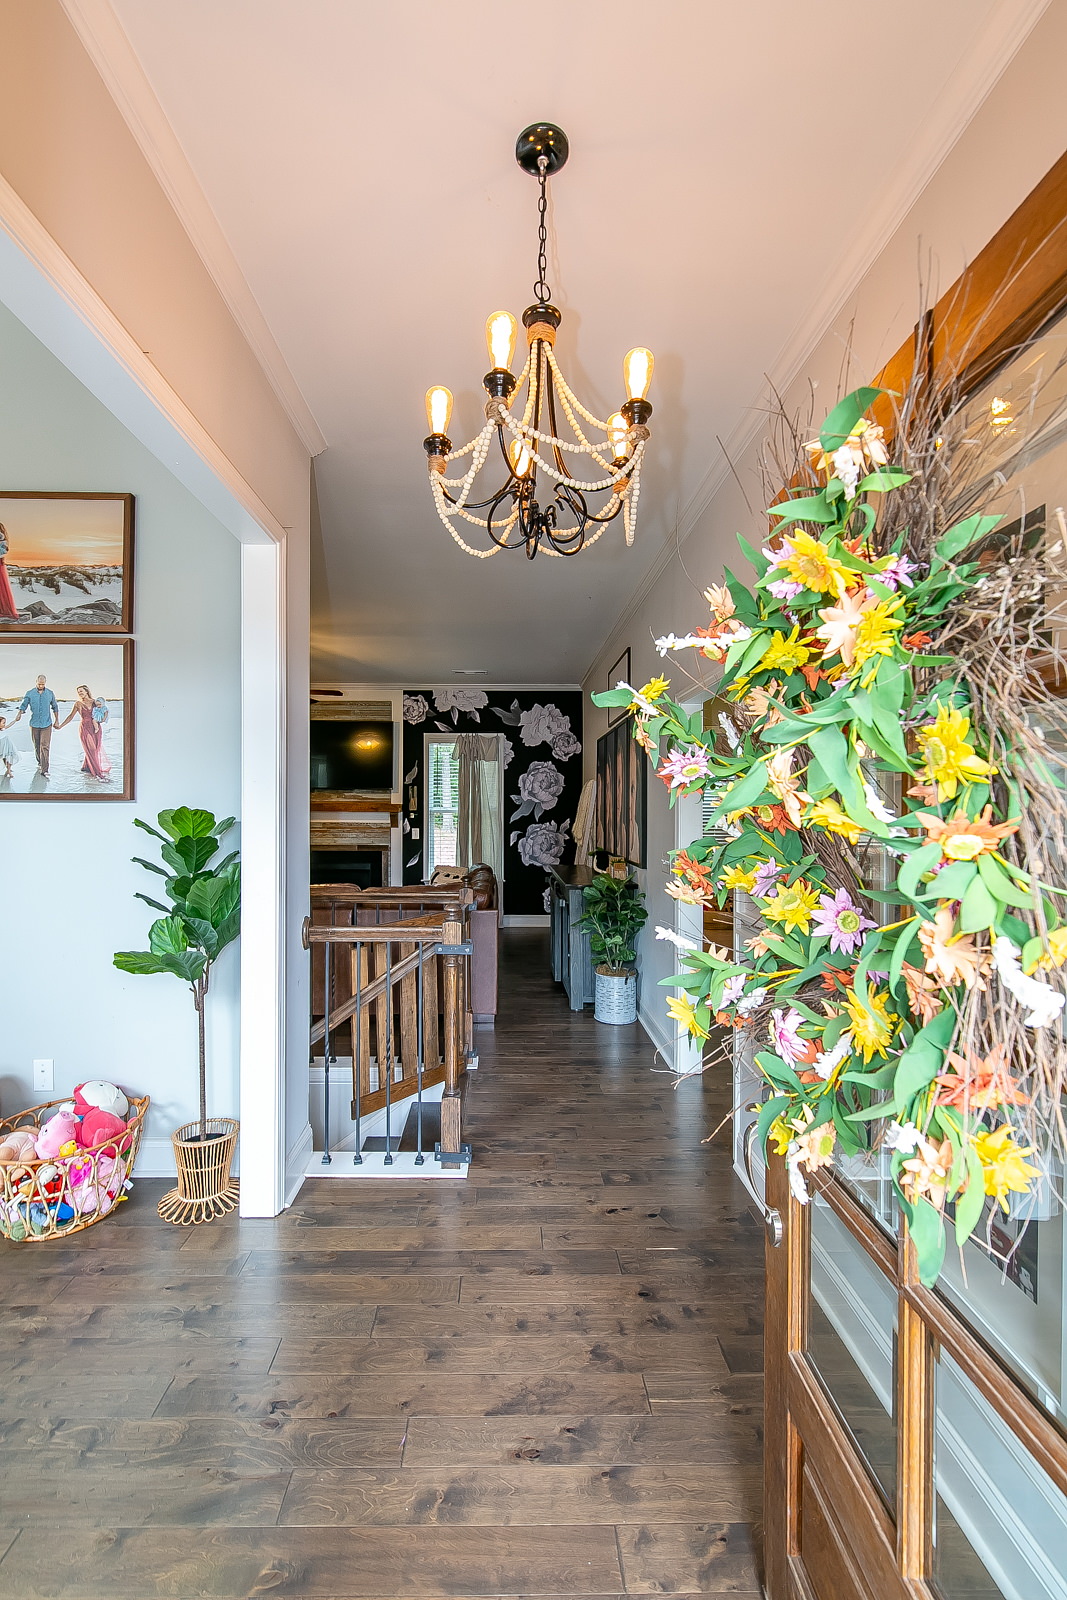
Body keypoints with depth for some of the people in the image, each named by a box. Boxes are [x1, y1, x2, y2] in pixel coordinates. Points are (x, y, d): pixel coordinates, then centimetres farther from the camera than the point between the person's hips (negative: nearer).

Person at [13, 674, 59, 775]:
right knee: (37, 746, 12)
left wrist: (56, 721, 10)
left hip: (46, 724, -1)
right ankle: (39, 762, 35)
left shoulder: (50, 693, 3)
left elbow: (55, 707, 13)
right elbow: (23, 705, 3)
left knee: (45, 746, -11)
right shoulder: (29, 693, 1)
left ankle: (44, 770, -14)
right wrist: (19, 715, -16)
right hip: (34, 724, 1)